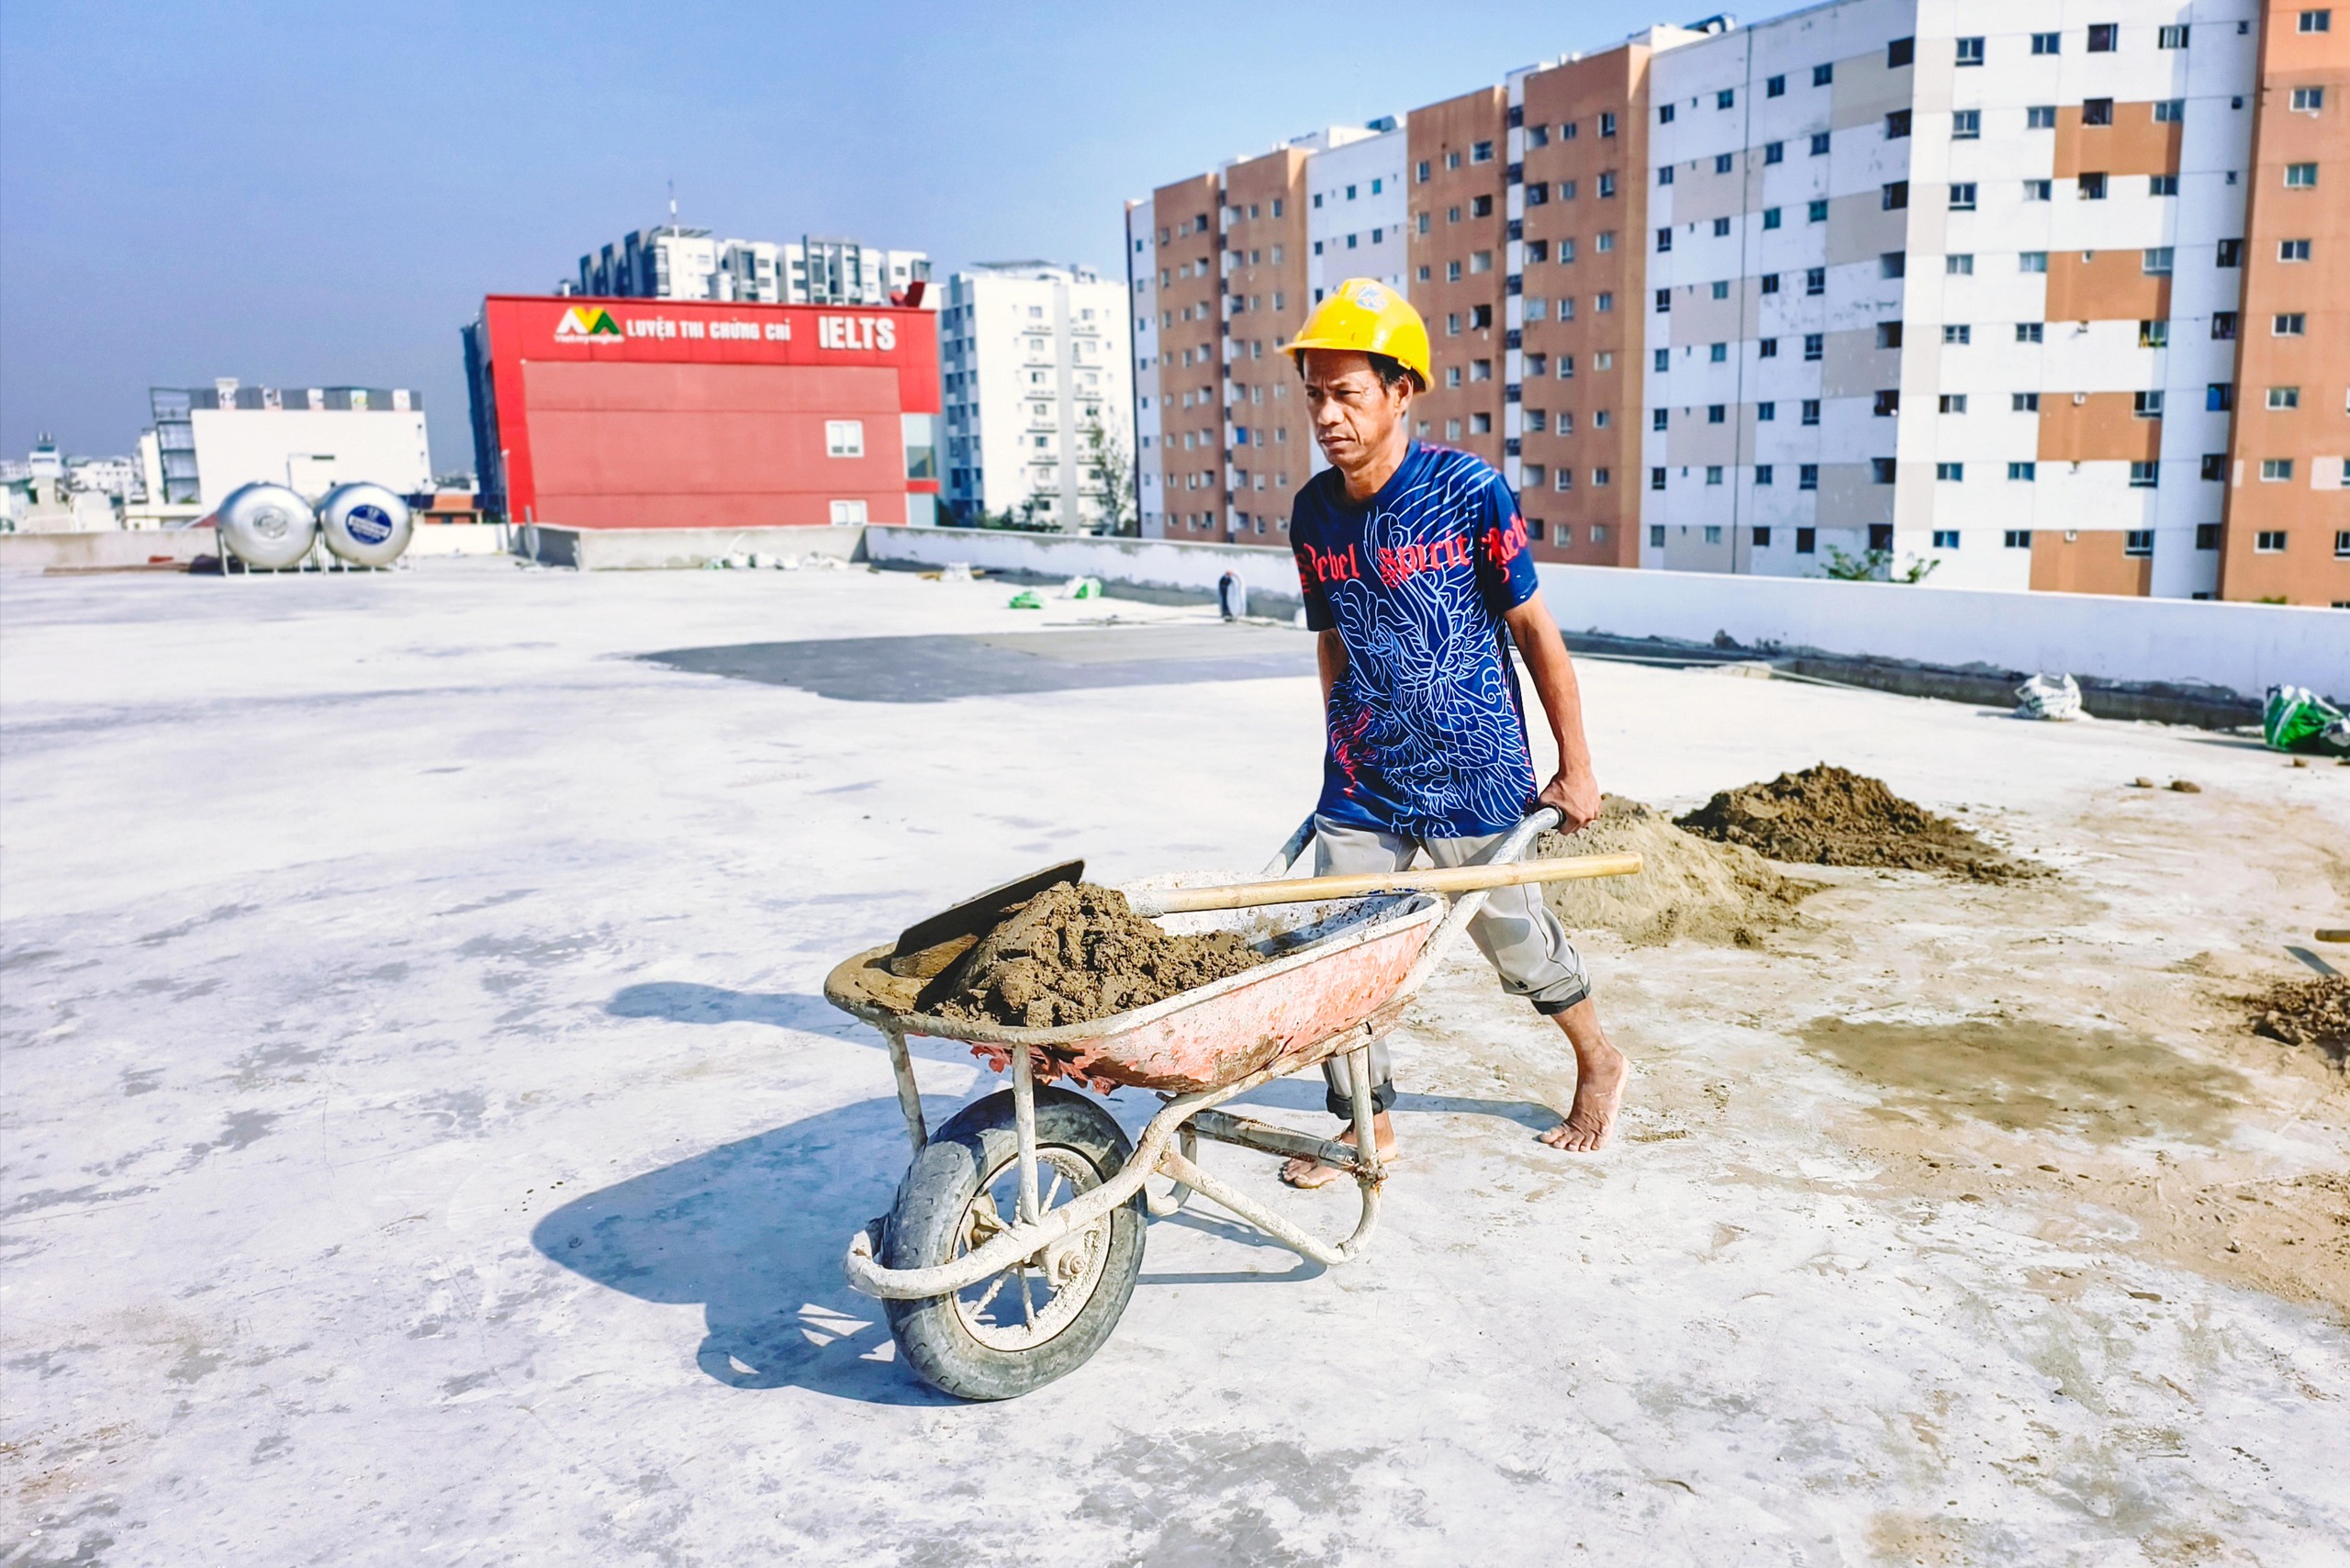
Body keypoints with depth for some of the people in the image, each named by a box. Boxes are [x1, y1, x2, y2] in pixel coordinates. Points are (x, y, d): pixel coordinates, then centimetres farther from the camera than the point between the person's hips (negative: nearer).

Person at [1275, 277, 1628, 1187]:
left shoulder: (1470, 492, -14)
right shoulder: (1314, 513, -1)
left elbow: (1535, 628, -7)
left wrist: (1575, 768, -4)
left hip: (1474, 779, -4)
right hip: (1362, 784, 4)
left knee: (1517, 940, 13)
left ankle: (1599, 1063, 41)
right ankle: (1368, 1122, 23)